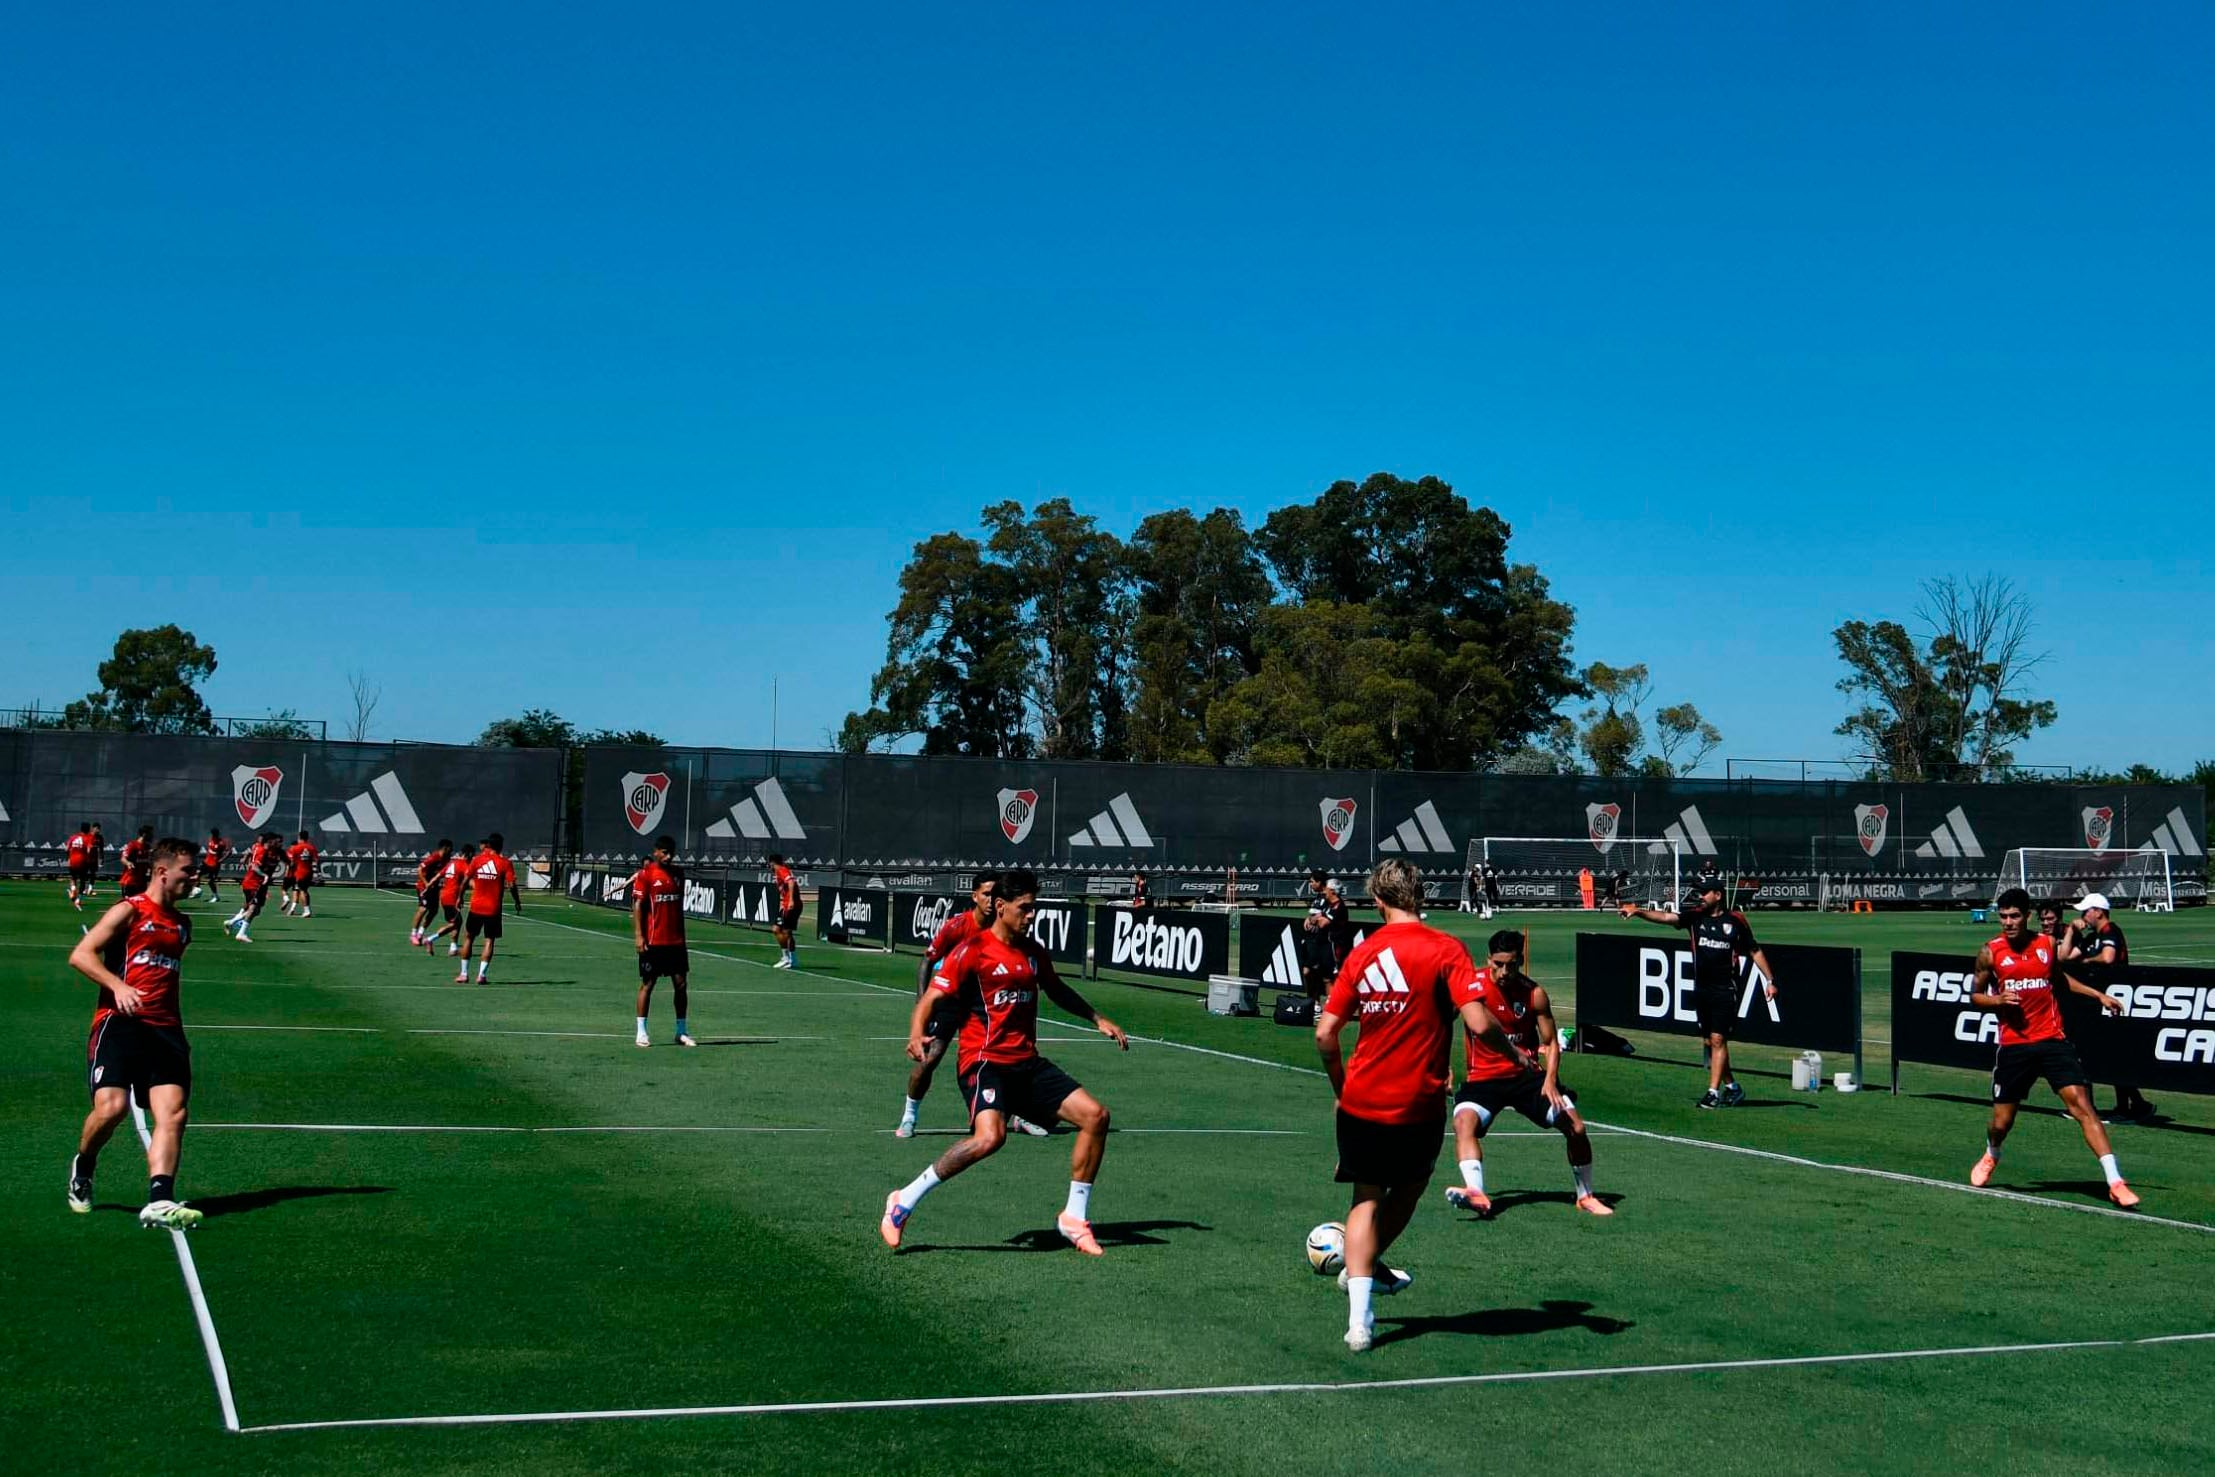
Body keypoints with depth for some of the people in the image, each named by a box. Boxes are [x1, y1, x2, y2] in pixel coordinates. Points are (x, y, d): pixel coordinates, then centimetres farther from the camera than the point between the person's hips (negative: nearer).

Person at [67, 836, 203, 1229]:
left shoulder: (182, 924, 21)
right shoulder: (129, 911, 1)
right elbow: (80, 955, -7)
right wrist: (117, 985, -22)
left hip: (165, 1029, 6)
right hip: (120, 1021, -6)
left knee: (173, 1111, -13)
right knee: (112, 1107, -18)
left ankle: (159, 1201, -23)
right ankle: (82, 1168, 14)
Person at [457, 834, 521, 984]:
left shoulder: (476, 860, 0)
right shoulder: (505, 863, -6)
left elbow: (466, 880, 5)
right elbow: (511, 885, -11)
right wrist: (518, 902, 2)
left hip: (476, 907, 2)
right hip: (494, 909, -2)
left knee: (468, 937, 14)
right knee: (489, 941, 3)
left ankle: (464, 974, 13)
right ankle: (481, 975, -6)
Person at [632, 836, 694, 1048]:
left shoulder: (678, 874, 12)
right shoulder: (645, 875, -5)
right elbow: (638, 905, -8)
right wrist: (638, 935, -15)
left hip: (675, 941, 5)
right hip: (652, 941, -5)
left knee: (680, 984, 4)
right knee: (647, 984, 1)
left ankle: (682, 1031, 12)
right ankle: (642, 1032, 7)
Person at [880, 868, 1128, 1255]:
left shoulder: (1034, 952, 13)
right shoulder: (973, 950, -8)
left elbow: (1057, 990, 33)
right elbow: (932, 998, -13)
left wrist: (1097, 1019, 30)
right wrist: (916, 1034, -31)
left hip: (1028, 1063, 7)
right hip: (984, 1061, -7)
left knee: (1095, 1115, -4)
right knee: (990, 1136, -33)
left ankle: (1074, 1218, 10)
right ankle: (905, 1201, -16)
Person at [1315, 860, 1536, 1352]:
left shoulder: (1363, 953, 1)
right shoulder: (1445, 949, -11)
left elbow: (1325, 1034, 1)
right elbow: (1478, 1023, -19)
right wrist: (1515, 1054, 0)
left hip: (1361, 1102, 3)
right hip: (1418, 1107, -3)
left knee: (1367, 1199, 9)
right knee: (1409, 1187, 24)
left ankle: (1359, 1316, -3)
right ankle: (1364, 1267, 36)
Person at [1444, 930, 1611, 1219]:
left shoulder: (1534, 994, -7)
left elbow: (1550, 1041, 1)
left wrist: (1550, 1081, -16)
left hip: (1527, 1075, 1)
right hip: (1483, 1077, -1)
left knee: (1575, 1127, -8)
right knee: (1464, 1121, -30)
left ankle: (1585, 1196, 14)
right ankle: (1476, 1195, -43)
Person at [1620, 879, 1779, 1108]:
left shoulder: (1736, 921, -1)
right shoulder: (1695, 917, 4)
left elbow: (1755, 951, 8)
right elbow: (1665, 917, -10)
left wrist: (1770, 980, 6)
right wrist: (1638, 911, -25)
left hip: (1725, 991, -4)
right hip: (1701, 990, 4)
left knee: (1718, 1039, -10)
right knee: (1710, 1042, 10)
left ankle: (1713, 1091, -8)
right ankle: (1732, 1087, 24)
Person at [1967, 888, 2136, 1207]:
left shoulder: (2047, 944, 4)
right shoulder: (1990, 952, -2)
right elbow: (1975, 994, 9)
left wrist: (2098, 995, 19)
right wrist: (1998, 1000, -11)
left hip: (2052, 1040, 0)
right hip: (2013, 1046, 0)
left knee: (2082, 1105, -13)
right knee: (2001, 1121, 7)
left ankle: (2115, 1182, -16)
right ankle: (1990, 1157, 42)